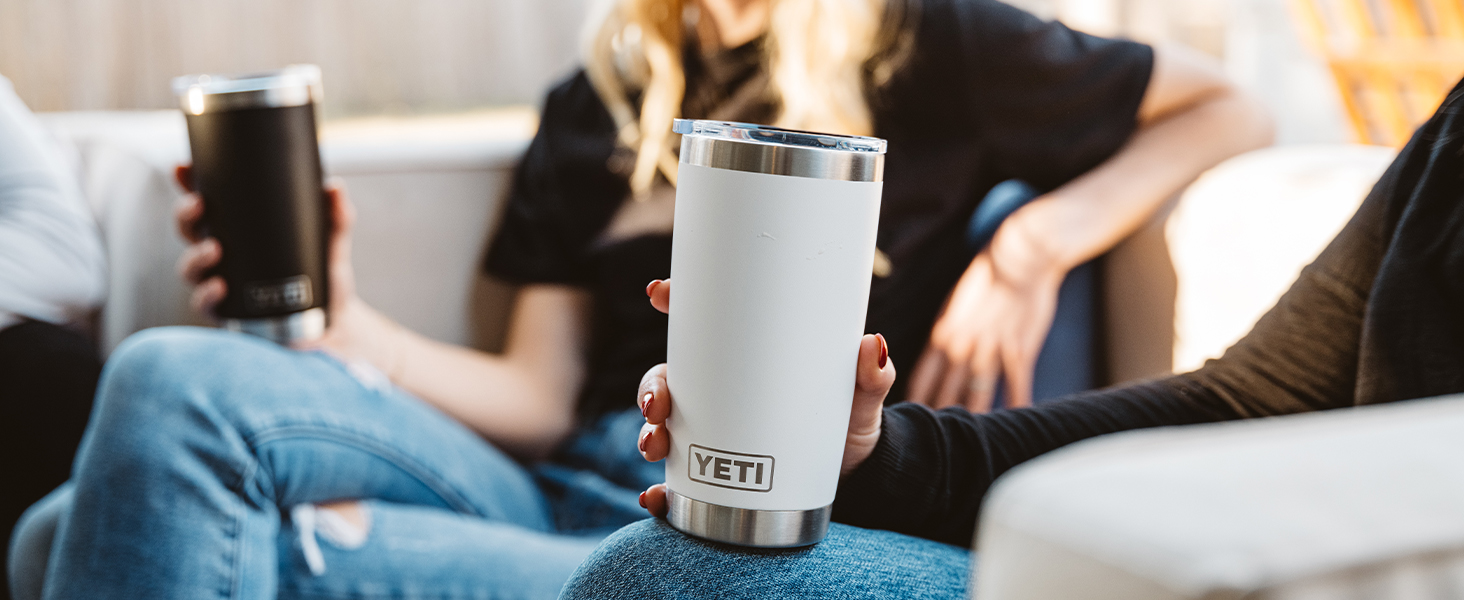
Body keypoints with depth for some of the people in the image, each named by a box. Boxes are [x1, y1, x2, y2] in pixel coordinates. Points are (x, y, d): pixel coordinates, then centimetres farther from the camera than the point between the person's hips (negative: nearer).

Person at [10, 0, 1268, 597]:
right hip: (560, 489, 5)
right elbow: (538, 398, 15)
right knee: (172, 379, -23)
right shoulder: (599, 106, 23)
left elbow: (1229, 112, 13)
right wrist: (345, 329, -1)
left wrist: (1035, 244, -2)